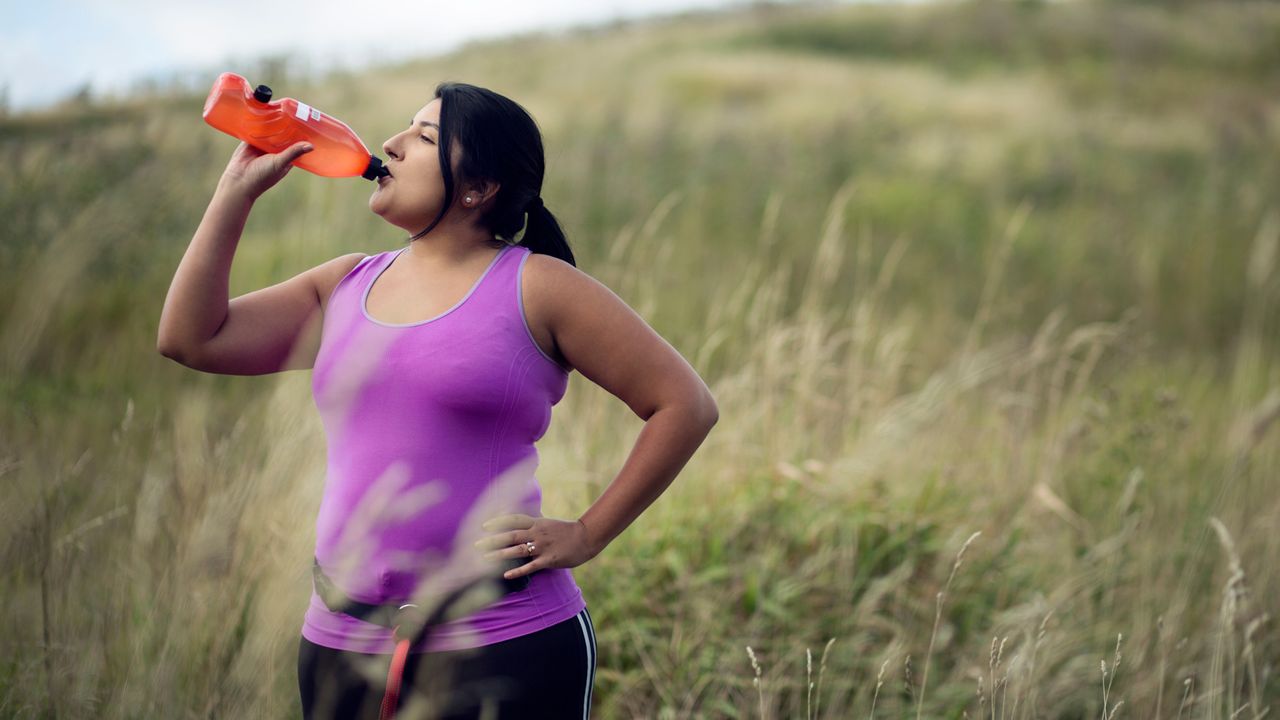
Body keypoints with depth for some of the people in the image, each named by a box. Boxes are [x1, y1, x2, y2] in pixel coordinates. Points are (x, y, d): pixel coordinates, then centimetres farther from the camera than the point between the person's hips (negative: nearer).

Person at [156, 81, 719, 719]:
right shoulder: (344, 287, 13)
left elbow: (686, 405, -4)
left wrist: (586, 536, -6)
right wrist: (238, 188, 7)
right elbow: (189, 337, 7)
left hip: (504, 648, -5)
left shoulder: (536, 288, -4)